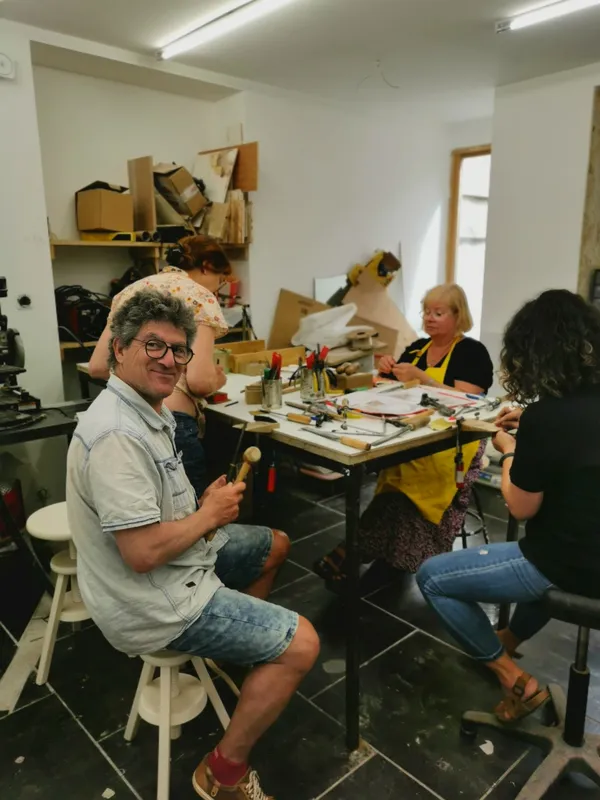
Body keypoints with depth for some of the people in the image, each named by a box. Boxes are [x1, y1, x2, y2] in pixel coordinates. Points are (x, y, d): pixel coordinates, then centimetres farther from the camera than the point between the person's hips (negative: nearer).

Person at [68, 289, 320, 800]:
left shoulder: (148, 412, 4)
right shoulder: (118, 435, -29)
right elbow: (143, 553, -31)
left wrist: (206, 504, 0)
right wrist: (209, 514, -16)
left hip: (176, 559, 10)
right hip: (152, 602, -10)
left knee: (275, 545, 24)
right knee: (301, 645, -12)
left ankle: (239, 643, 38)